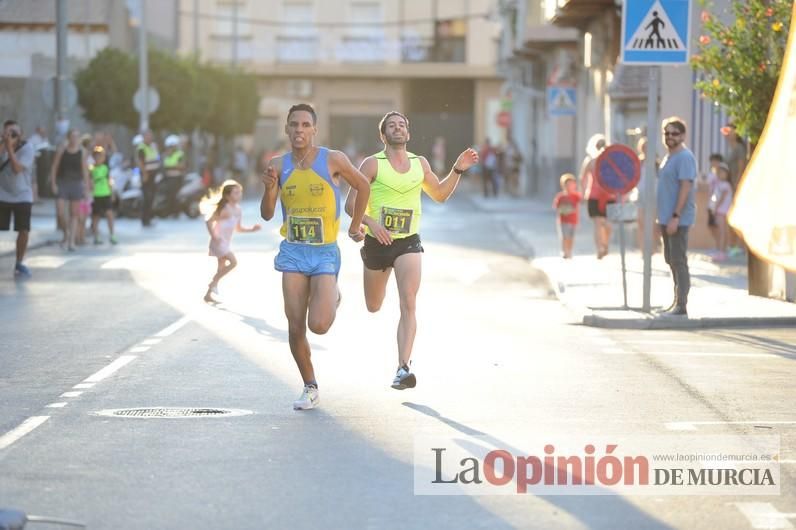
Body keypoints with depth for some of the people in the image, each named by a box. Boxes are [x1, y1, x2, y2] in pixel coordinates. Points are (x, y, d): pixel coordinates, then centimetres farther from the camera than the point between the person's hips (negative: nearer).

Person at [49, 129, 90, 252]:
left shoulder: (82, 152, 1)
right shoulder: (61, 150, -2)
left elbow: (85, 170, 3)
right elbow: (54, 168, 0)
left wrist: (86, 187, 0)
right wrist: (53, 183, -7)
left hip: (77, 183, 1)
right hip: (62, 183, -1)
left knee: (74, 214, 1)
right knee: (61, 212, -10)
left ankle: (71, 241, 3)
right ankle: (66, 233, 16)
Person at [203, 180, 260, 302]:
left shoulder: (238, 210, 9)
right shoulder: (224, 209, -16)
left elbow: (238, 228, 20)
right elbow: (209, 221, -17)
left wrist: (251, 229, 7)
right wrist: (213, 236, -24)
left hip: (226, 243, 9)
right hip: (219, 241, -9)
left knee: (222, 268, 11)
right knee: (233, 262, -18)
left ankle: (208, 295, 18)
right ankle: (214, 283, -7)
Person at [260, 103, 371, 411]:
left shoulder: (333, 160, -7)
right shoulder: (278, 166, 0)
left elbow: (362, 187, 8)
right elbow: (267, 215, 0)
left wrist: (355, 226, 11)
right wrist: (269, 188, -19)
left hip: (325, 252, -2)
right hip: (293, 253, 2)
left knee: (319, 325, -14)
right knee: (295, 328, -3)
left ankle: (333, 298, 22)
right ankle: (310, 388, 14)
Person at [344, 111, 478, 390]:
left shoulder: (420, 164, 6)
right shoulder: (373, 164, -7)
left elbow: (440, 194, 21)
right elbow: (351, 204, -10)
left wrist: (457, 170, 7)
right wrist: (371, 222, -28)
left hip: (408, 242, 1)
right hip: (377, 242, -1)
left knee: (408, 304, -17)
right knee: (373, 307, 17)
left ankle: (403, 368, -22)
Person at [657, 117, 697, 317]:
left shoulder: (685, 157, -13)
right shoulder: (669, 157, 16)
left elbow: (685, 188, -20)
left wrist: (675, 217, -24)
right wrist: (664, 216, 18)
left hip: (678, 219, -10)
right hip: (667, 218, 10)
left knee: (678, 261, -9)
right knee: (671, 261, 14)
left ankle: (681, 306, -8)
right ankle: (677, 303, 21)